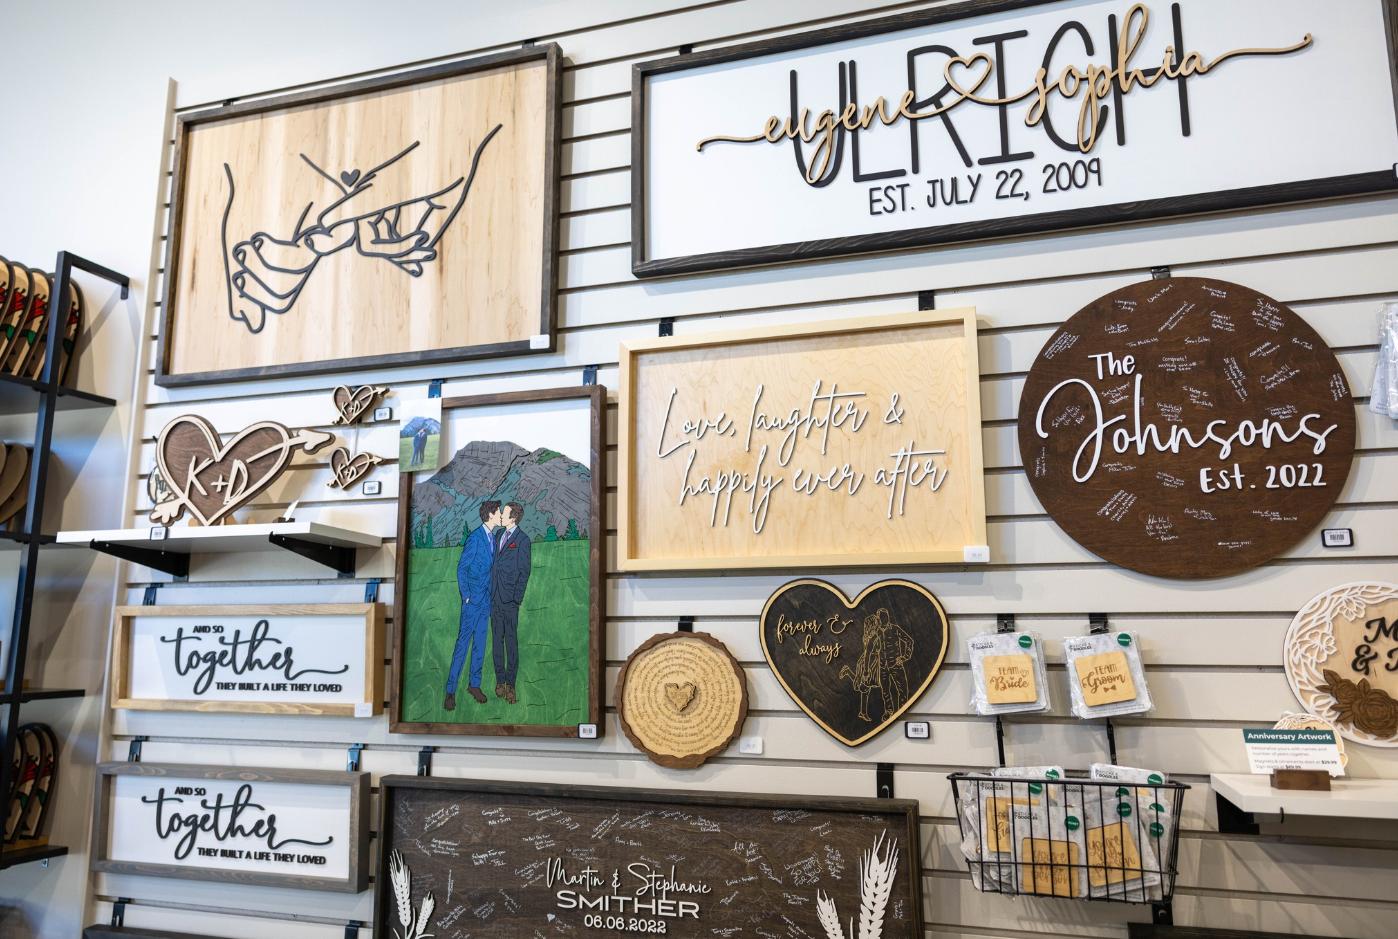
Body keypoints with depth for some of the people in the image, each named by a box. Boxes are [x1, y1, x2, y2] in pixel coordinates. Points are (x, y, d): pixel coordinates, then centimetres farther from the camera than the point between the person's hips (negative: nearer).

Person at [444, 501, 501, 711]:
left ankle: (474, 684, 21)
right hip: (473, 599, -7)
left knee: (480, 642, 12)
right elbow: (461, 568, -10)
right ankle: (451, 691, 0)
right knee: (463, 642, -6)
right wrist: (466, 595, -12)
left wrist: (491, 595, 13)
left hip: (486, 599, 7)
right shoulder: (475, 538, -12)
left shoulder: (493, 537, 10)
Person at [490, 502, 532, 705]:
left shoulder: (522, 540, -6)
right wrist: (489, 590, 10)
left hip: (509, 597, -6)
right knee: (496, 639, 9)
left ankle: (510, 683, 6)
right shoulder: (499, 535, 14)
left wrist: (517, 598, -12)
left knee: (511, 640, 0)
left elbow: (524, 571, -7)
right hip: (494, 595, 6)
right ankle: (500, 680, 18)